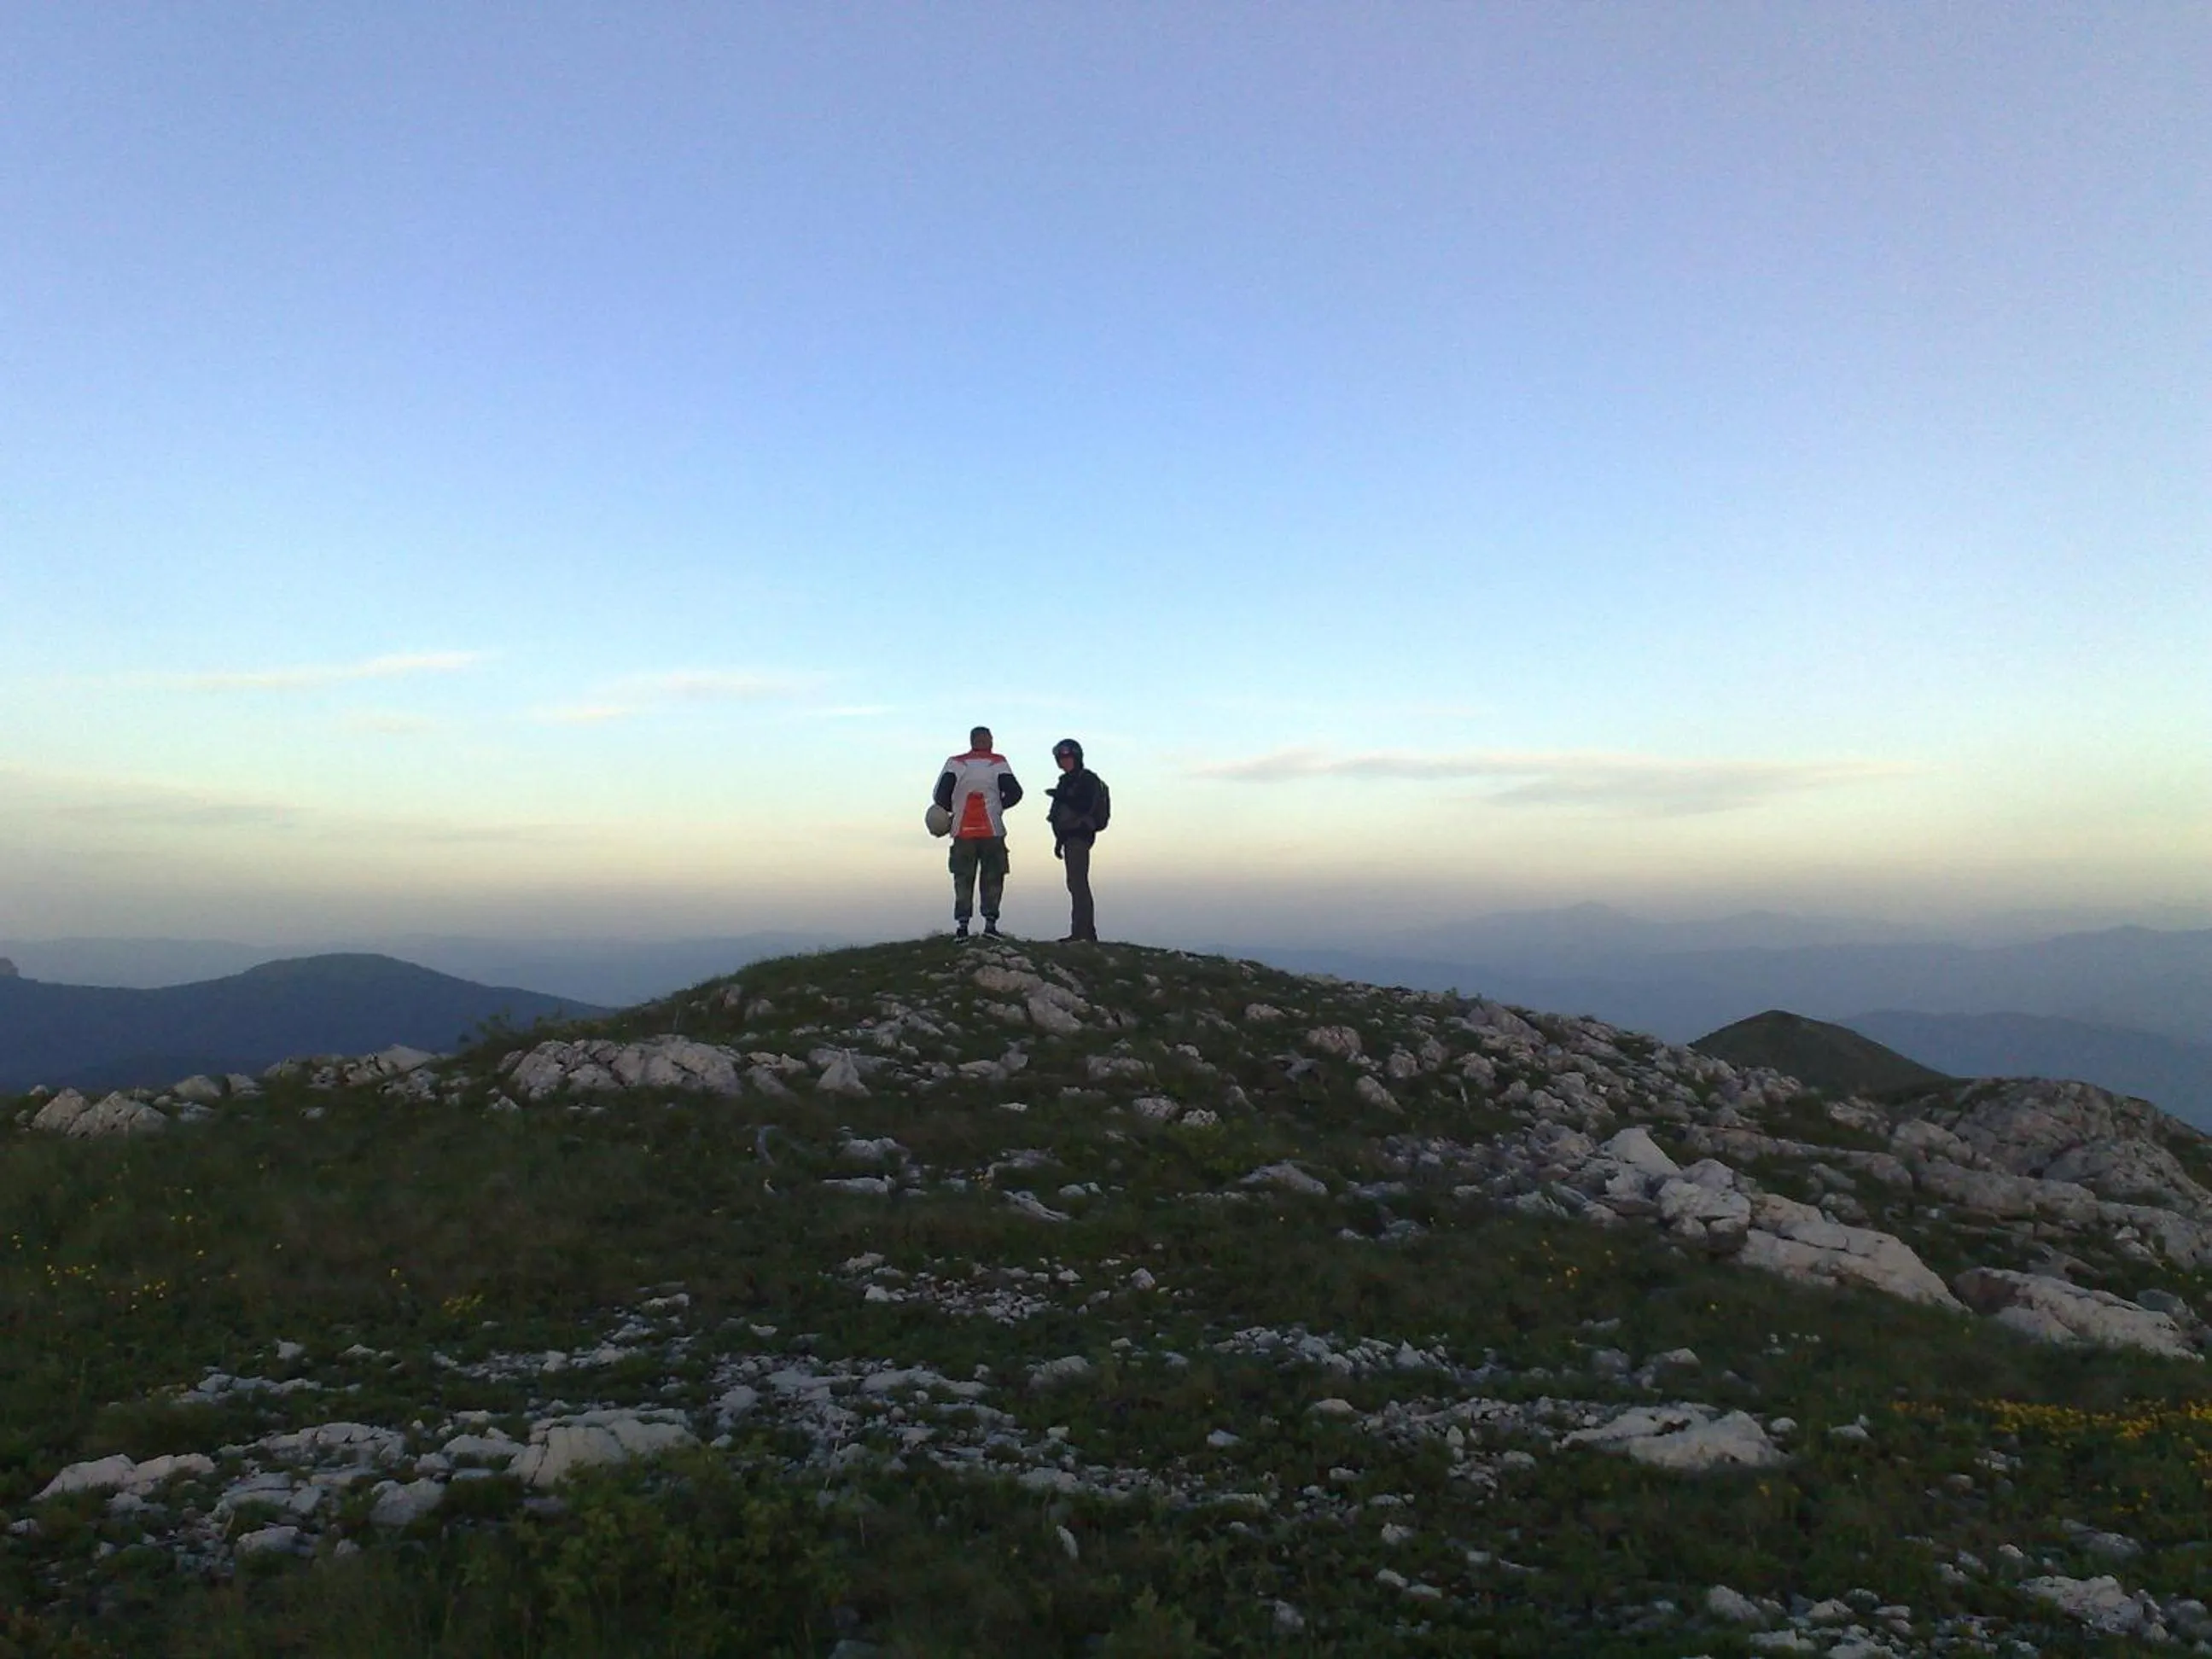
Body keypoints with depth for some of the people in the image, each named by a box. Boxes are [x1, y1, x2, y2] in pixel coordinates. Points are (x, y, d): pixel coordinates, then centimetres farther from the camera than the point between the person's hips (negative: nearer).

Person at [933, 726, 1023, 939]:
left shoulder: (955, 763, 1)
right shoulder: (998, 763, -1)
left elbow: (941, 796, -6)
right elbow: (1014, 793, -5)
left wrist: (953, 809, 13)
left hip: (963, 832, 1)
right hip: (992, 831, -1)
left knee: (963, 879, 9)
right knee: (992, 878, 8)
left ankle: (962, 924, 1)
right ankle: (990, 923, 1)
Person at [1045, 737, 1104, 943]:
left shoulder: (1087, 779, -6)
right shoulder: (1066, 781, 21)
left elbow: (1085, 806, -20)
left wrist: (1061, 796, -24)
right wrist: (1059, 840, 22)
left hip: (1080, 836, -10)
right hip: (1069, 837, 10)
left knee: (1078, 883, -15)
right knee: (1077, 885, 9)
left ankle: (1081, 932, -20)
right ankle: (1087, 933, 12)